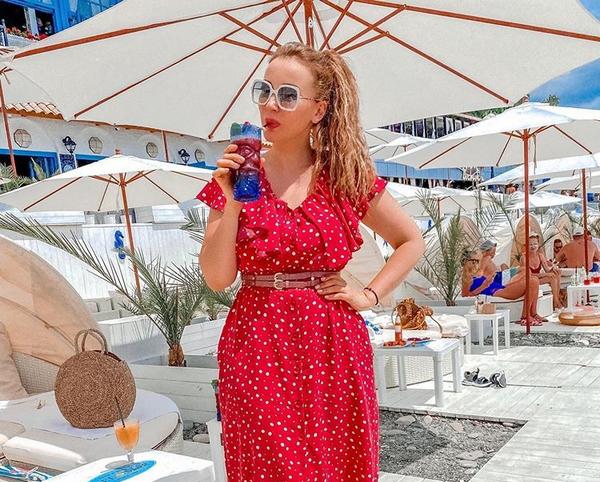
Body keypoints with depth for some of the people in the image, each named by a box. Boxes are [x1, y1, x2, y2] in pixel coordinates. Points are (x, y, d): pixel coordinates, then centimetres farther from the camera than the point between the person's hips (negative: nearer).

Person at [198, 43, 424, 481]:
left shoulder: (346, 177, 1)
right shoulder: (239, 175, 2)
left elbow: (412, 241, 11)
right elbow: (218, 278, -4)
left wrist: (370, 295, -1)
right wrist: (232, 201, -15)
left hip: (333, 346, 1)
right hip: (257, 347, 0)